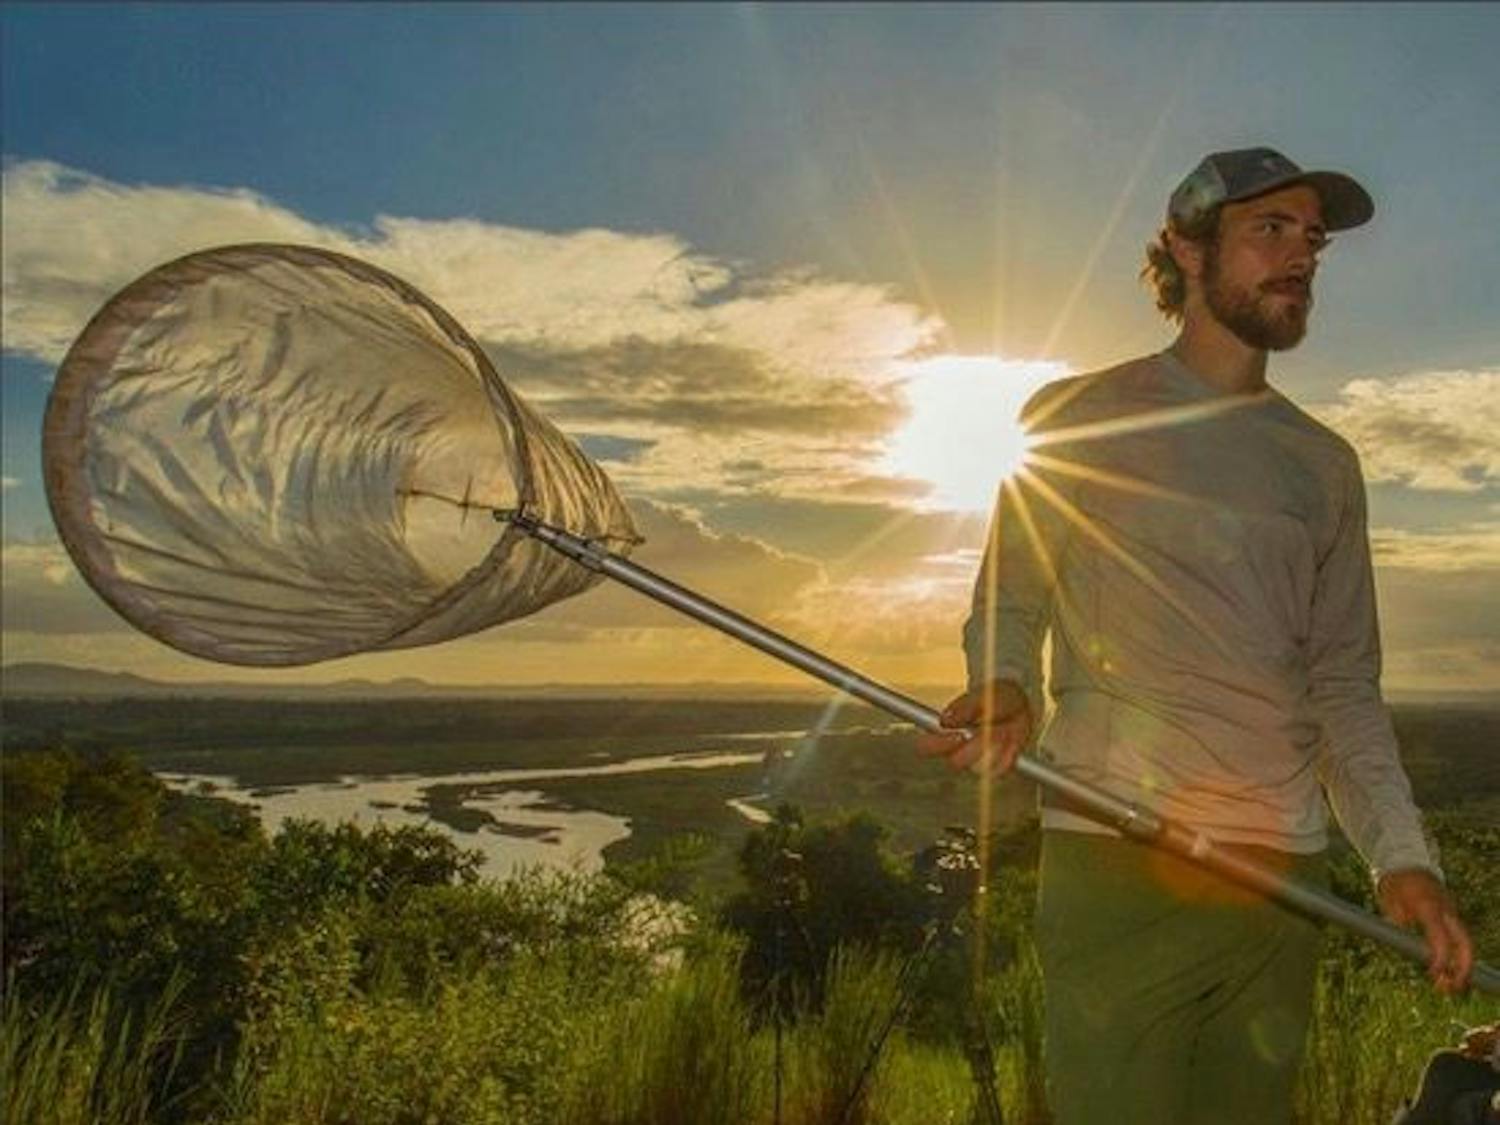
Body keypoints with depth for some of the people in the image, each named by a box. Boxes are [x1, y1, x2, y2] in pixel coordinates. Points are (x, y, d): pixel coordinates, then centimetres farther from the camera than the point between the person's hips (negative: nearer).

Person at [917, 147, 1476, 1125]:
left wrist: (1402, 854, 1)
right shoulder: (1075, 418, 5)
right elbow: (1008, 604, 6)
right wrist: (1005, 687, -16)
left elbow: (1345, 684, 13)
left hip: (1287, 872, 4)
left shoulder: (1324, 463, 15)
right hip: (1116, 862, -4)